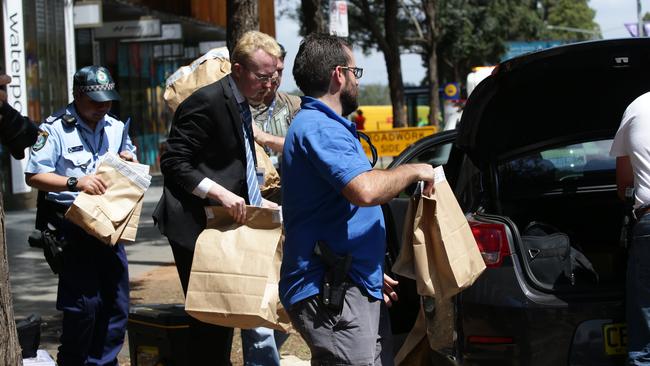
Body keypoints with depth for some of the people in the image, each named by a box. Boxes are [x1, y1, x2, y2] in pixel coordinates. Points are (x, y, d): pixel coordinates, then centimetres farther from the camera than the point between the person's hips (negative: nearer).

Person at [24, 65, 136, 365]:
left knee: (115, 302, 9)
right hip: (72, 225, -6)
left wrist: (129, 161, 1)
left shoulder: (115, 127, 12)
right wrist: (74, 183, -25)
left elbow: (131, 168, 26)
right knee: (84, 303, -7)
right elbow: (33, 176, -14)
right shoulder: (55, 129, -8)